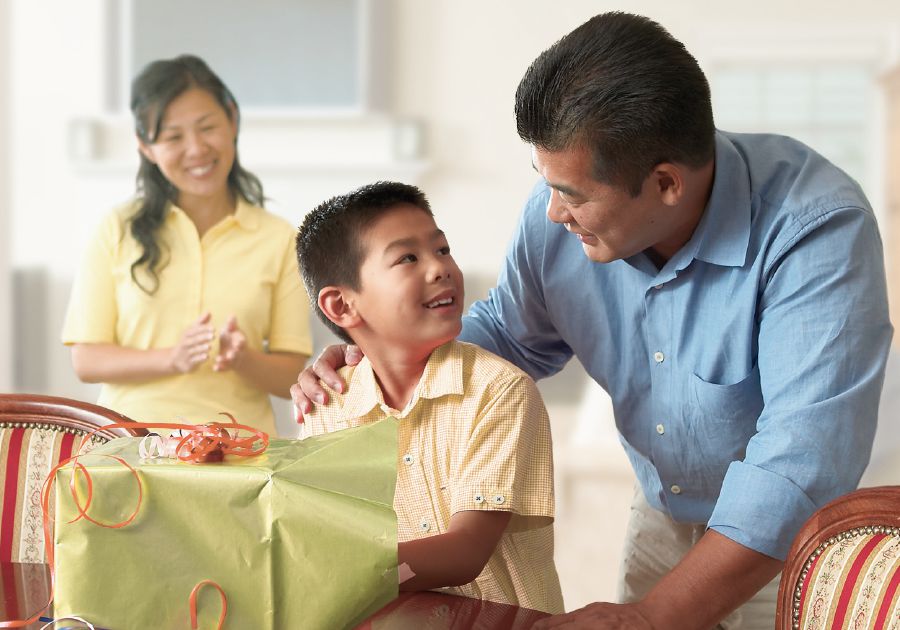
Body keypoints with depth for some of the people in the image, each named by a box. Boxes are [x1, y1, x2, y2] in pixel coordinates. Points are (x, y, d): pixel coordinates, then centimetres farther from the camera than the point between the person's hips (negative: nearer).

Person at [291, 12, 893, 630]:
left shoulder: (818, 230, -34)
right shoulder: (557, 217, -15)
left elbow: (803, 459, -41)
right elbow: (509, 334, 7)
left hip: (792, 535, -4)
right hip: (663, 517, 5)